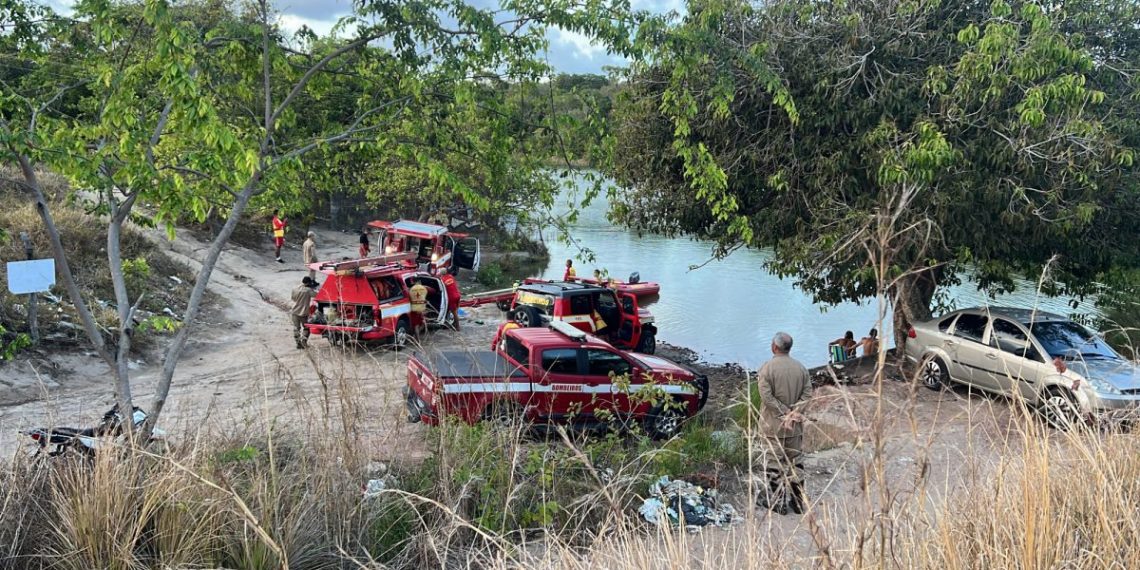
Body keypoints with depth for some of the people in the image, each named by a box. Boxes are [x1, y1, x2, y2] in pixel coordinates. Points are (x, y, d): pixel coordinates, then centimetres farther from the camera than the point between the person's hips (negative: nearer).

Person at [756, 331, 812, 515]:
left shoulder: (767, 368, -12)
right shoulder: (801, 368, 2)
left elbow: (767, 396, -18)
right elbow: (807, 394, -3)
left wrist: (785, 413, -13)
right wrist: (794, 412, -9)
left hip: (774, 424, -4)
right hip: (796, 425, 4)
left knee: (776, 462, 4)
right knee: (795, 461, 14)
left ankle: (777, 502, 10)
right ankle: (798, 501, 20)